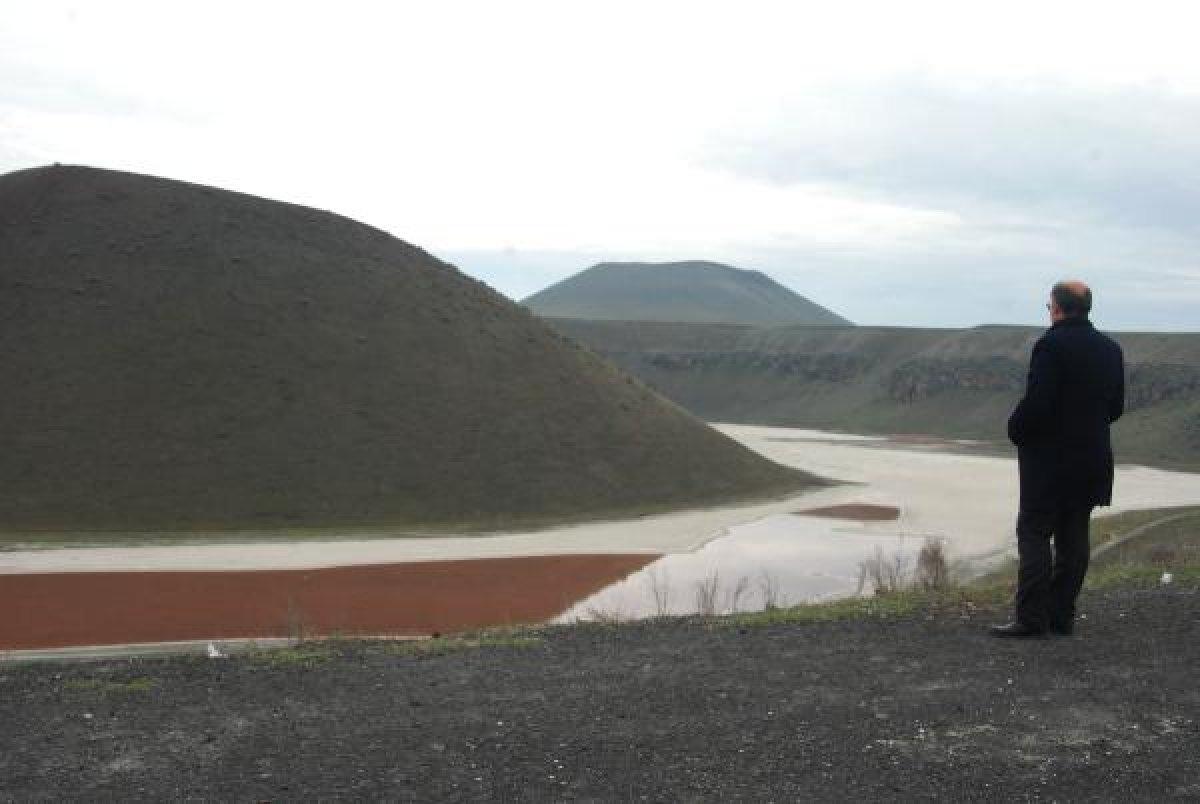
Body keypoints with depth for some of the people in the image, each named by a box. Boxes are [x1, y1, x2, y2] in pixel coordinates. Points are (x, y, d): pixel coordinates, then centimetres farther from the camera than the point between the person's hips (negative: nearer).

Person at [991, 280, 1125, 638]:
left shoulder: (1052, 346, -15)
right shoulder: (1110, 349, 8)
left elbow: (1036, 403, -20)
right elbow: (1116, 407, 12)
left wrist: (1016, 431, -4)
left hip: (1050, 458, -7)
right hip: (1092, 458, 7)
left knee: (1034, 533, -3)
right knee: (1074, 537, 10)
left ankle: (1032, 617, -6)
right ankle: (1062, 615, 14)